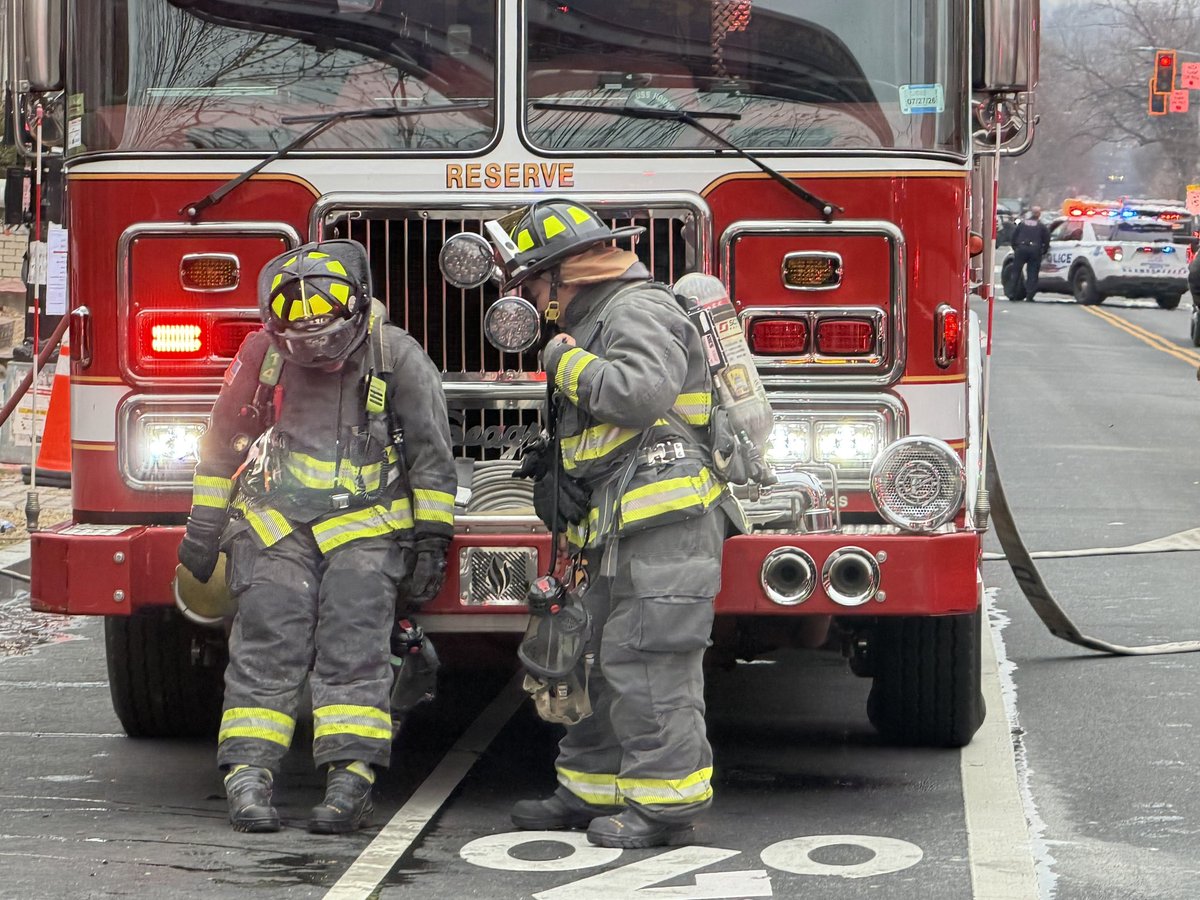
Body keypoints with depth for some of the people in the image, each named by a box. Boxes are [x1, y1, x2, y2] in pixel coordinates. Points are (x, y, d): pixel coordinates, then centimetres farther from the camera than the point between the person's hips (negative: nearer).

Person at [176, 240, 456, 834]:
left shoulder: (396, 357, -2)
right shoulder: (264, 353, 4)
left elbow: (431, 454, 3)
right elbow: (224, 441, 15)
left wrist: (431, 541, 0)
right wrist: (204, 527, 16)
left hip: (365, 527, -2)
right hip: (275, 523, 2)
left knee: (353, 649, -14)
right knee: (266, 647, -10)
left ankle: (351, 780, -17)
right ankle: (248, 777, -13)